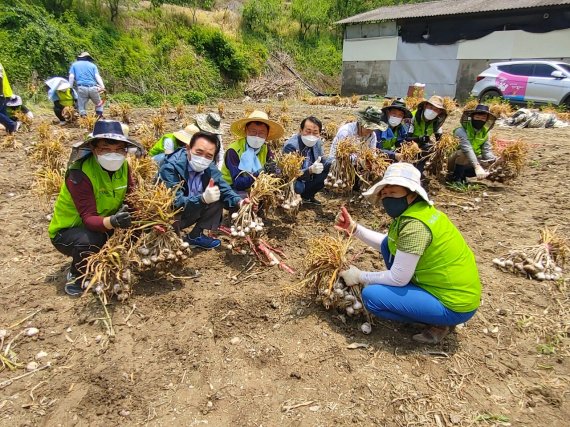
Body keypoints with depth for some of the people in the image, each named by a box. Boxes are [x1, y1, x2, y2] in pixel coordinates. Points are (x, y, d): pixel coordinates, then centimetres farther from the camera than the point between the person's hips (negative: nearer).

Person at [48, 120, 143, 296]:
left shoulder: (122, 165, -11)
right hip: (67, 231, -6)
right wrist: (112, 222, -55)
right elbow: (89, 219, -35)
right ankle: (76, 277, -4)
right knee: (90, 241, -37)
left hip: (104, 226, 6)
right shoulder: (79, 174, -29)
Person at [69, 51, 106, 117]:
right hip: (93, 88, 1)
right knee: (99, 104, 19)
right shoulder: (92, 65, 20)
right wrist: (102, 86, -11)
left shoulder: (74, 65, 21)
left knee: (81, 107, 4)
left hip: (82, 88, 0)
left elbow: (71, 77, 7)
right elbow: (97, 76, 2)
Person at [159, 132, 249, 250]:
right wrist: (202, 199, -48)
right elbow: (174, 202, -33)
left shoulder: (210, 168, -7)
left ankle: (195, 235, 0)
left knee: (218, 197, -6)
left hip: (193, 211, 7)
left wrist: (238, 201, -25)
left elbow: (225, 190, -3)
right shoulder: (170, 167, -27)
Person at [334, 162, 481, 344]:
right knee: (389, 245, 10)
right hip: (455, 289, 9)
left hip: (455, 304, -9)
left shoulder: (415, 225, -27)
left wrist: (360, 276, -7)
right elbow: (389, 244, 14)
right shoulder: (414, 209, 1)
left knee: (371, 296, -15)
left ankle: (438, 323, 1)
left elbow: (398, 279, -22)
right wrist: (354, 228, 5)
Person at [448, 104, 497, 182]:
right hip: (455, 163, -7)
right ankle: (455, 179, -15)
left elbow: (487, 151, -8)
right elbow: (467, 149, -35)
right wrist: (477, 166, -47)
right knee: (463, 152, -34)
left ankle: (462, 174, 6)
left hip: (470, 164, 7)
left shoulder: (485, 133, 0)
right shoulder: (461, 131, -21)